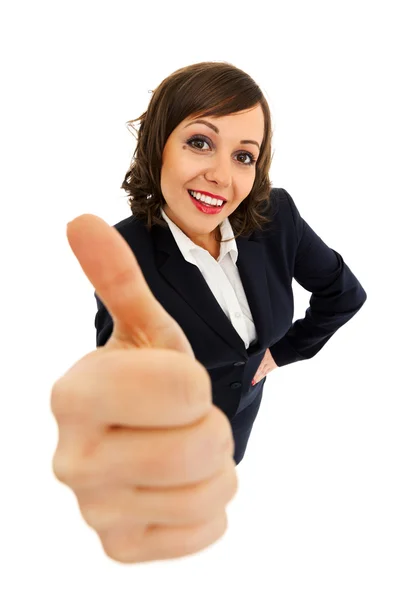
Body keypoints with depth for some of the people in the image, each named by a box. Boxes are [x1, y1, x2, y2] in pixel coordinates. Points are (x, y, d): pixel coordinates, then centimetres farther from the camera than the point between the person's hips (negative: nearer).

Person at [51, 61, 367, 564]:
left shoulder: (275, 216, -21)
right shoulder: (127, 253, -30)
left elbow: (344, 292, -7)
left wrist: (286, 350, -5)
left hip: (240, 418, 4)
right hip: (164, 444, -3)